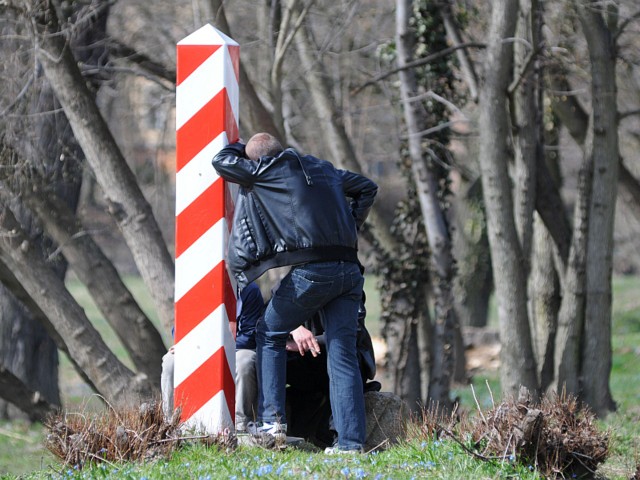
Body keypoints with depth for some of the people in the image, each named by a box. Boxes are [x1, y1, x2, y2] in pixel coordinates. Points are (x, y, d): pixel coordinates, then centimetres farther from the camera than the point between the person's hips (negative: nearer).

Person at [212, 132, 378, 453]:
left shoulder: (267, 170, 6)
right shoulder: (324, 169, 24)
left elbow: (222, 161, 17)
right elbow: (366, 188, 35)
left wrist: (242, 147, 35)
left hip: (309, 270, -5)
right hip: (349, 270, 5)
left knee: (270, 335, 15)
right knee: (342, 355, 5)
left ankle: (272, 421, 4)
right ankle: (351, 442, -3)